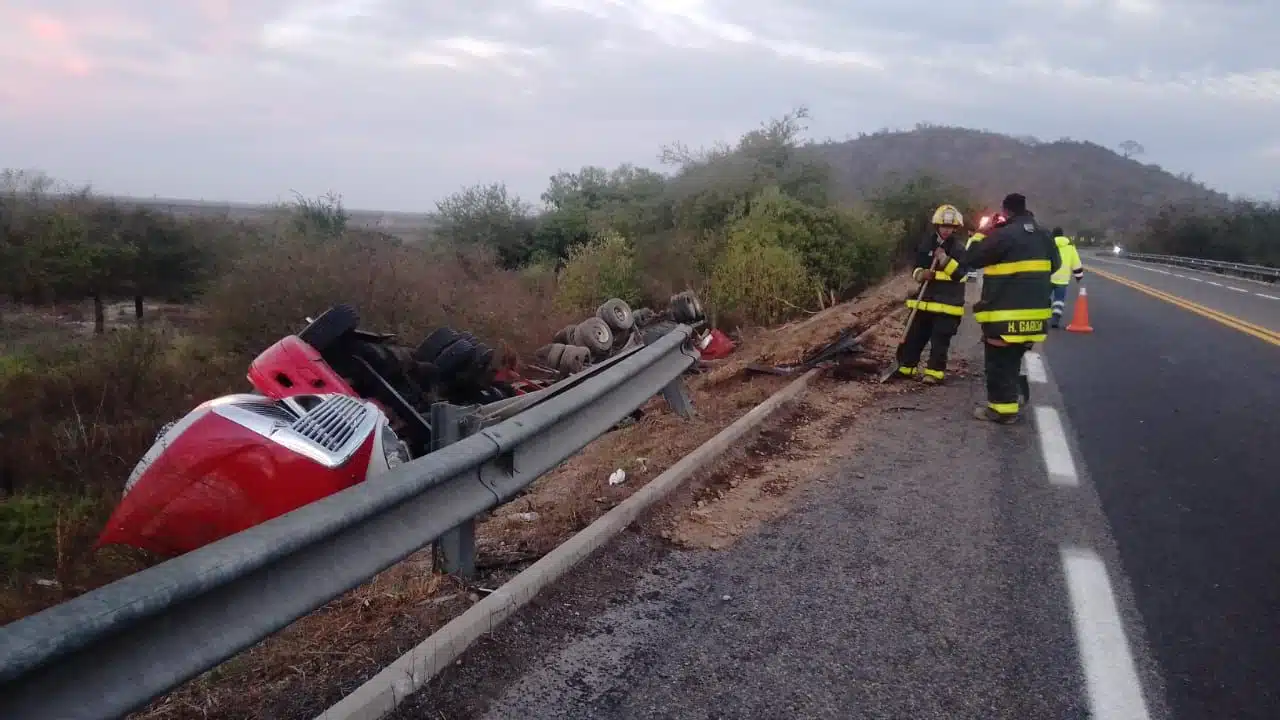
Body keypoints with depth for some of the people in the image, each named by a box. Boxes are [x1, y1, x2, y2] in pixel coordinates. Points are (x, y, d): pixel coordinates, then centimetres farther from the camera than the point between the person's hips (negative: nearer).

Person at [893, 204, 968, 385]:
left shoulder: (960, 248, -3)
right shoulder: (927, 243, 7)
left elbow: (960, 274, -14)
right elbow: (916, 269, 9)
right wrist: (921, 274, -14)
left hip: (948, 302, -4)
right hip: (926, 298, 4)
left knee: (940, 340, -4)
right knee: (914, 335, 8)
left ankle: (934, 372, 3)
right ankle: (905, 366, 18)